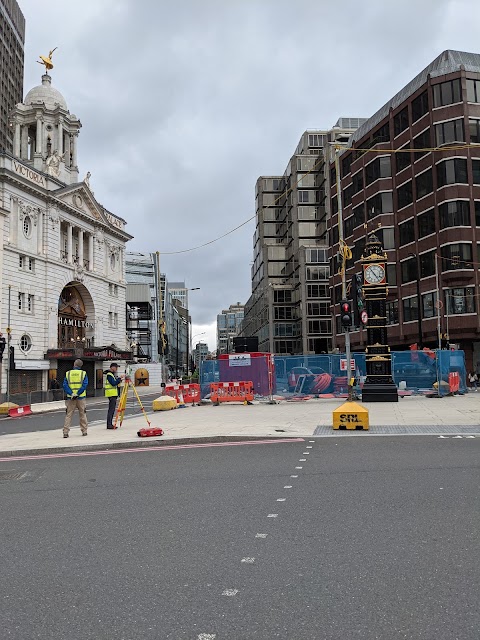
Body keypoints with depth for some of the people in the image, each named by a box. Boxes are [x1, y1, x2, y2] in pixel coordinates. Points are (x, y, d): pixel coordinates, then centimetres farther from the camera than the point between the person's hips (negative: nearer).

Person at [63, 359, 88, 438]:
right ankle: (84, 431, 15)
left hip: (70, 398, 1)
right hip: (81, 397, -1)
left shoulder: (68, 373, 3)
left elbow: (65, 385, -5)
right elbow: (84, 385, -12)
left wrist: (71, 394, -12)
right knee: (82, 414, 10)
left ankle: (65, 432, -1)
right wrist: (78, 394, -12)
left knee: (68, 415, 5)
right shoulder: (83, 373, -1)